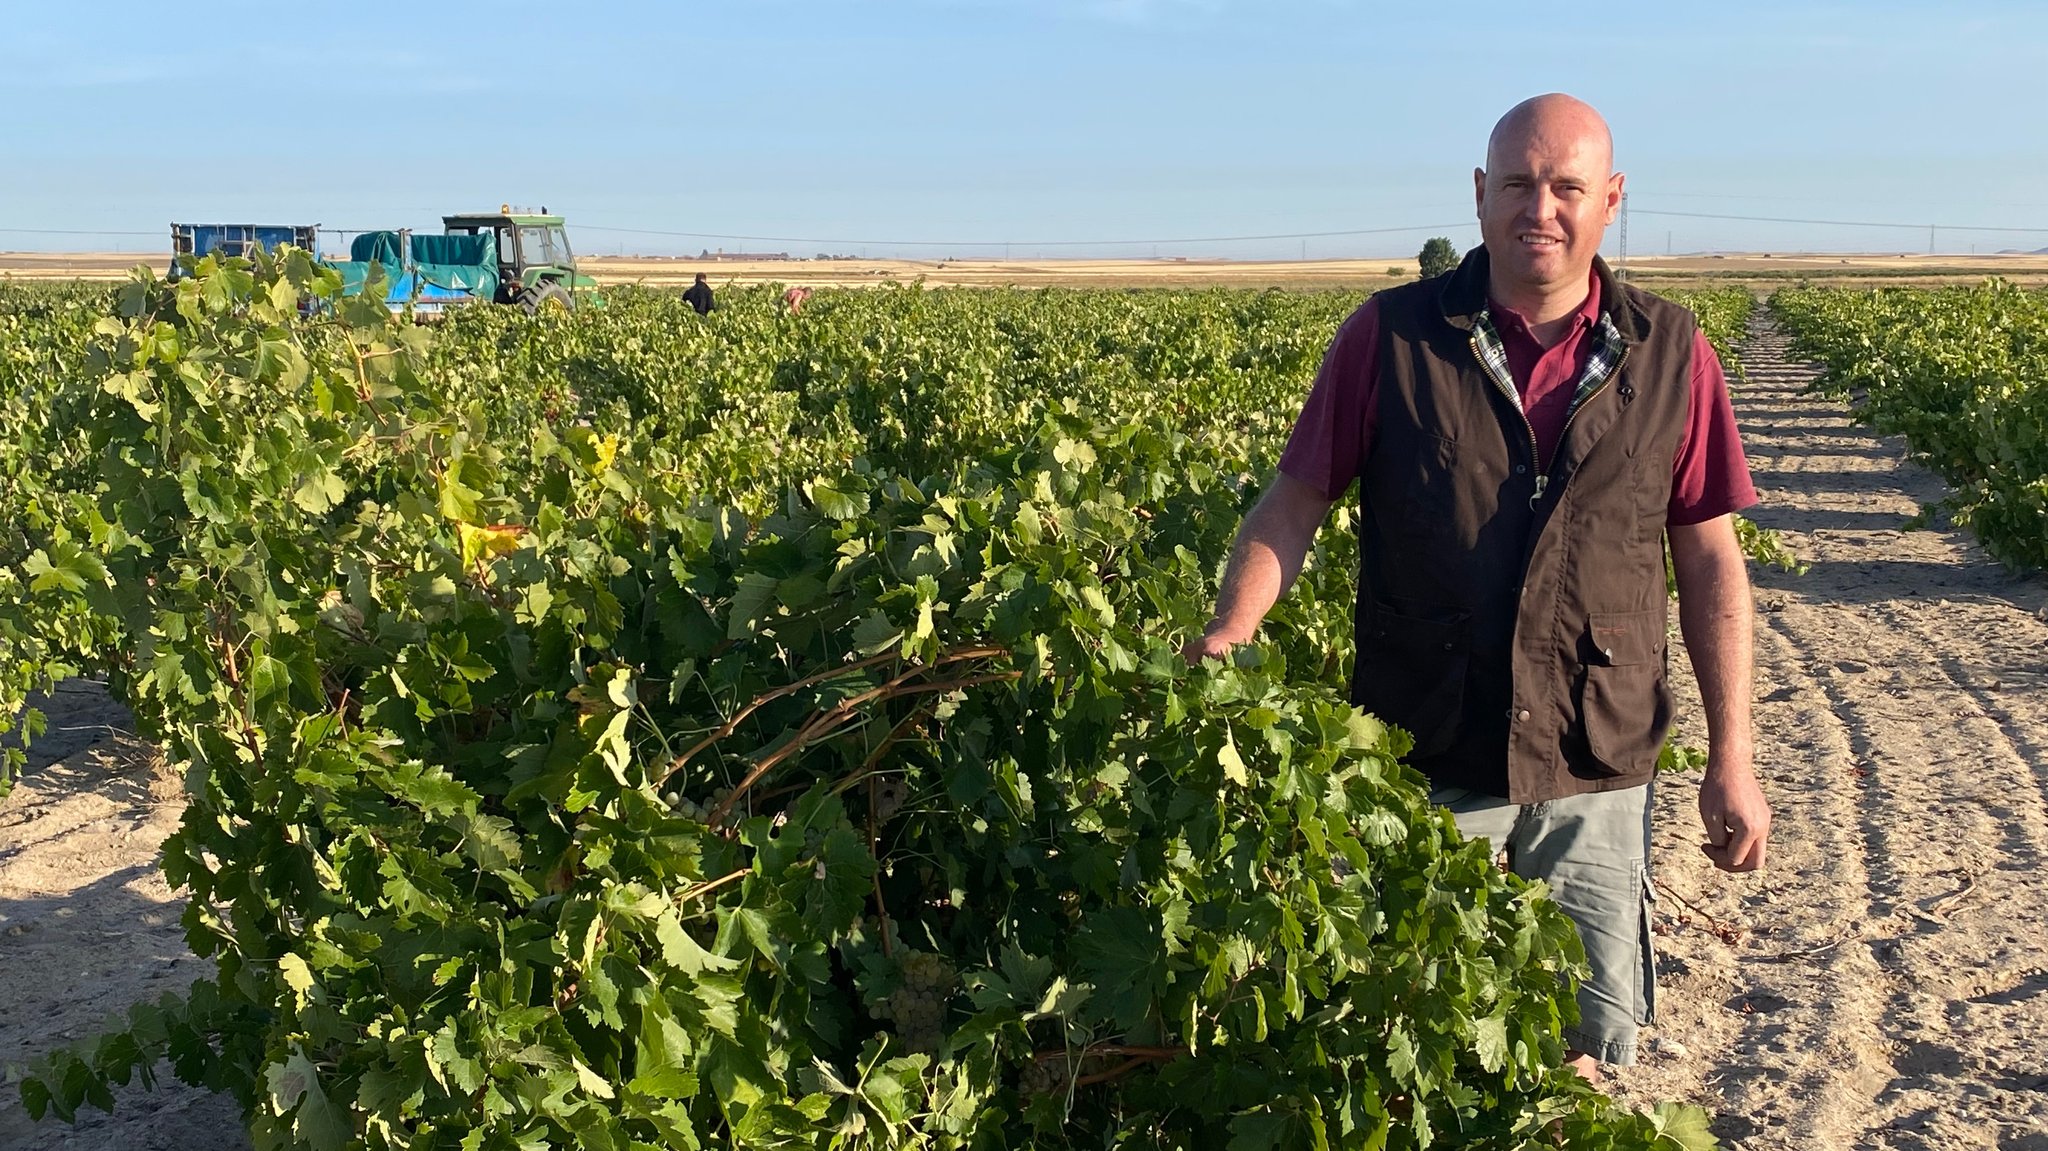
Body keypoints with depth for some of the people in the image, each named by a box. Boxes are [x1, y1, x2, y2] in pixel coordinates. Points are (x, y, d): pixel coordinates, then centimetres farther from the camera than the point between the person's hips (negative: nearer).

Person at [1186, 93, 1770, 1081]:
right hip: (1421, 764, -1)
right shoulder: (1389, 338, -2)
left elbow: (1709, 562, 5)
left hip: (1594, 772, 1)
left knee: (1583, 1048, 11)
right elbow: (1295, 503, -1)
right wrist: (1227, 636, -17)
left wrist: (1730, 762, 3)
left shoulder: (1670, 357, 2)